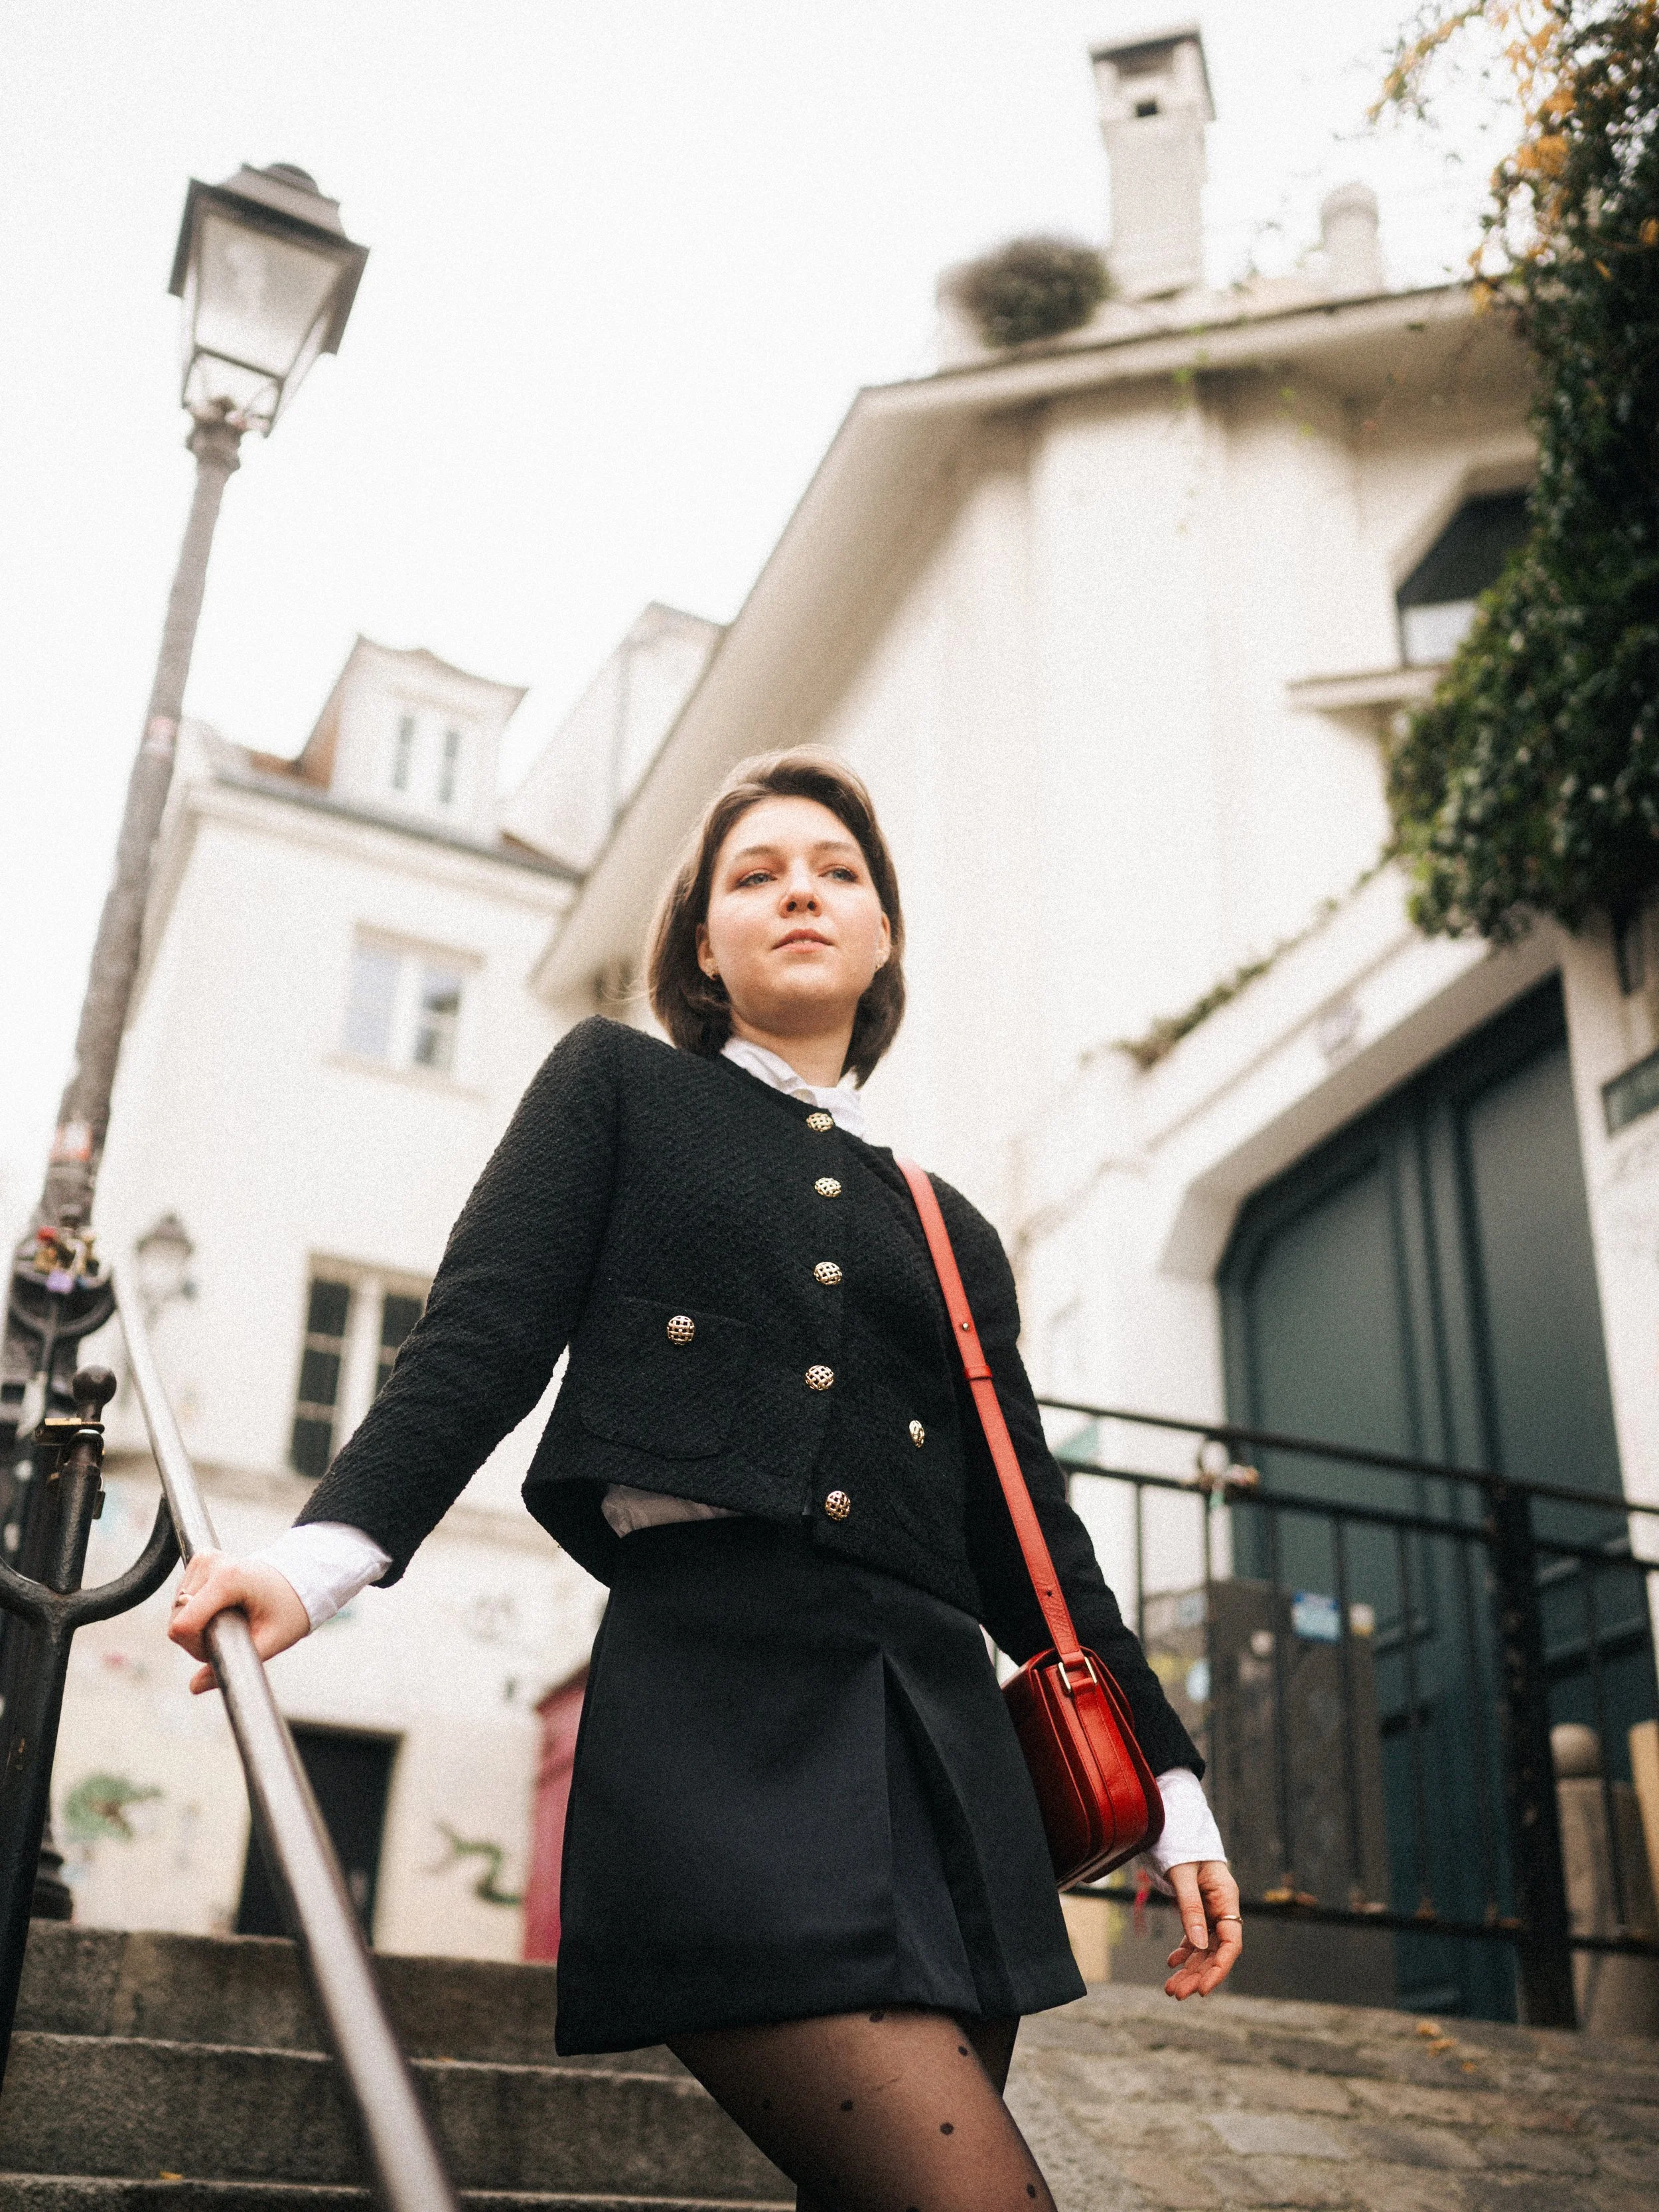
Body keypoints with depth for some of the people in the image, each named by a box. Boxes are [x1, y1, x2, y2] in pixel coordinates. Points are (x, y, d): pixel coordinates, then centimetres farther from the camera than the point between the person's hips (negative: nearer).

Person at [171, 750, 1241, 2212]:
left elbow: (1028, 1534, 21)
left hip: (935, 1728, 5)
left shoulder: (951, 1234, 23)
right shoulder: (619, 1087, 14)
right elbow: (485, 1337, 1)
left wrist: (1172, 1782, 16)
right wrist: (324, 1554, -15)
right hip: (709, 1693, -5)